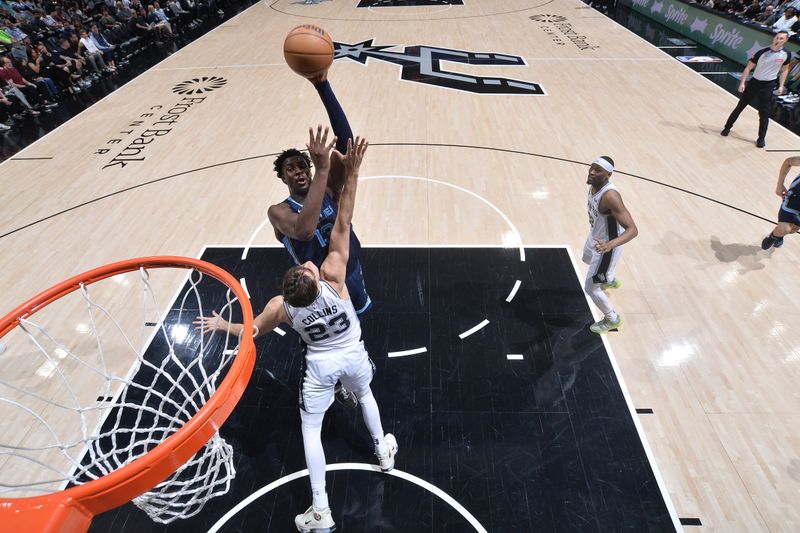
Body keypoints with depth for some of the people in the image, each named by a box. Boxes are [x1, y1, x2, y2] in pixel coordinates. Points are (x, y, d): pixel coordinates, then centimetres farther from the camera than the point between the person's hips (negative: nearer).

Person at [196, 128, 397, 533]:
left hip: (321, 364, -1)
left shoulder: (280, 306, -23)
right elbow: (342, 225, -34)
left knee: (310, 430, 16)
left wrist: (219, 324, 13)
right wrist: (351, 173, -35)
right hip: (353, 355, 1)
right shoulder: (332, 277, -30)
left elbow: (252, 332, -4)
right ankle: (384, 450, 51)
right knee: (365, 394, 33)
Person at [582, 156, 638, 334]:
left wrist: (610, 244, -55)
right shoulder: (594, 184, -11)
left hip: (606, 244, -9)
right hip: (596, 236, 9)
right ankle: (610, 280, 68)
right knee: (588, 259, 38)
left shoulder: (610, 196, -37)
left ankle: (612, 320, 25)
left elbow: (632, 229, -39)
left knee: (590, 287, -1)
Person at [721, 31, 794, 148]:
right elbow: (748, 68, -4)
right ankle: (727, 127, 24)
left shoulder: (786, 54, -3)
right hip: (754, 82, -1)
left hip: (769, 86, 1)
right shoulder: (762, 52, -11)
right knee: (740, 107, 6)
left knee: (764, 113, 0)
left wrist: (781, 86, 3)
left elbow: (784, 70, 9)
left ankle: (761, 138, 9)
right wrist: (742, 82, -13)